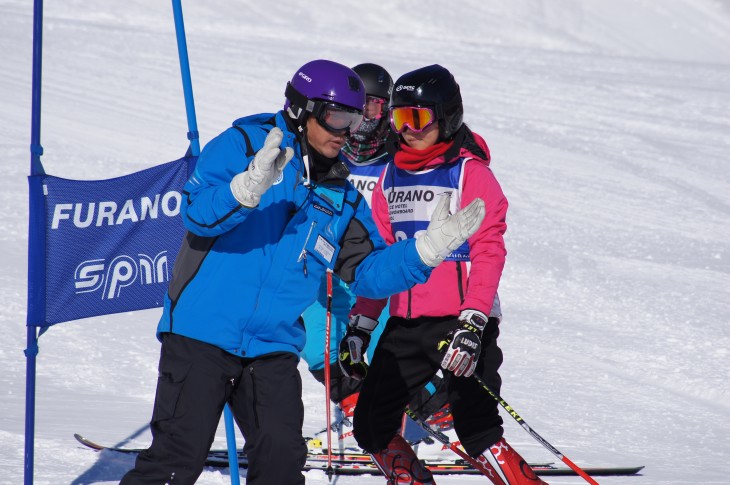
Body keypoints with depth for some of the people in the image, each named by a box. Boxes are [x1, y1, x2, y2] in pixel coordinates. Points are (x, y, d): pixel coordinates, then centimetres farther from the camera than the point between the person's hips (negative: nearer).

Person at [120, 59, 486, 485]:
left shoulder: (341, 198, 14)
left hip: (273, 349, 5)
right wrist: (249, 187, -37)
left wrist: (431, 247, 1)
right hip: (202, 333, -5)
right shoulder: (243, 145, -3)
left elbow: (368, 272, 14)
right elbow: (197, 213, -17)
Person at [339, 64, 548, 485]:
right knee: (372, 427, 3)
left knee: (476, 430, -13)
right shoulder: (392, 176, 13)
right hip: (405, 324, 6)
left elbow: (488, 252, -11)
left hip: (460, 320, -6)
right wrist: (361, 322, 14)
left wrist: (473, 323, -20)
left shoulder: (470, 172, -5)